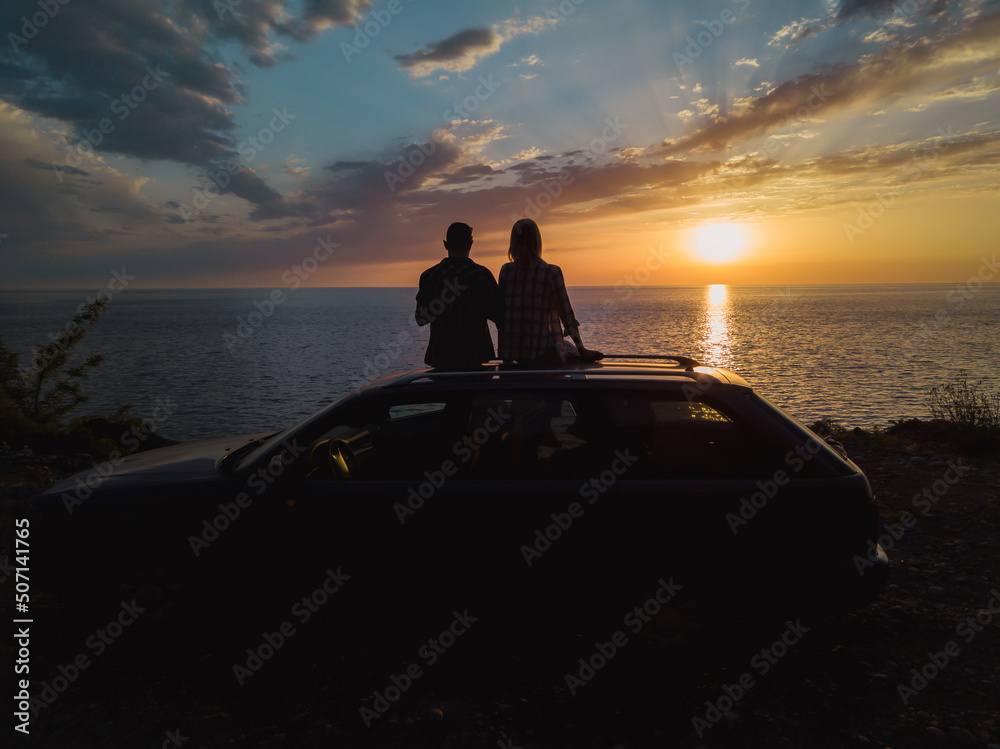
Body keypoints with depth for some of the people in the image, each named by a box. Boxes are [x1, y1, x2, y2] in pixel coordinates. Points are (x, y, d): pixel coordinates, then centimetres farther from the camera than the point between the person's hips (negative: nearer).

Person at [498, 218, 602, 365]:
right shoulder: (551, 272, -11)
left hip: (511, 353, 5)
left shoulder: (505, 270, 0)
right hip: (543, 353, -5)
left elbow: (501, 312, 5)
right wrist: (582, 351, 2)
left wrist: (502, 351, 16)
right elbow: (566, 314, -7)